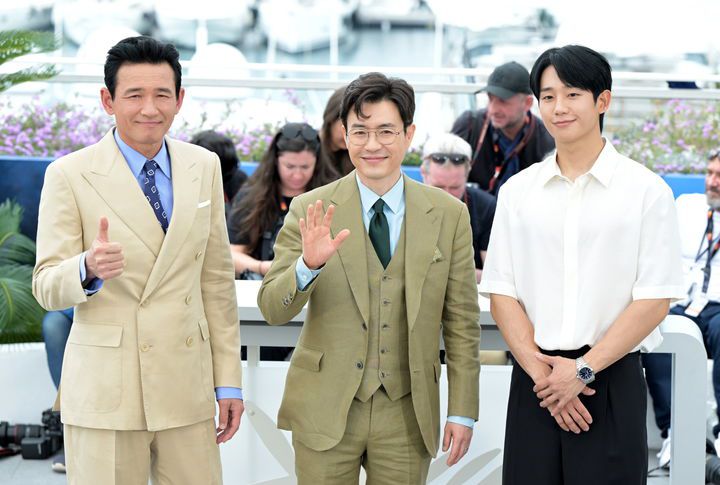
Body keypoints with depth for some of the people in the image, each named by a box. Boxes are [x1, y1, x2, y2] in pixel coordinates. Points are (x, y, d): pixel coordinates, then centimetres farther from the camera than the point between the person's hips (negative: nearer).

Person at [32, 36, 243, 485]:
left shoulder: (205, 167, 8)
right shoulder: (69, 175, -5)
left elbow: (216, 277, 10)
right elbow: (47, 287, -6)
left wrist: (228, 380, 8)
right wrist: (88, 269, -28)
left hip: (187, 387, 3)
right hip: (104, 392, -3)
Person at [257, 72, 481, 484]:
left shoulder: (449, 215, 1)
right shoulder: (311, 211, -2)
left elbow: (462, 321, 4)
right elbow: (272, 309, -6)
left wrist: (463, 412, 2)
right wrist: (308, 265, -25)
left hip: (406, 416, 1)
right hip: (325, 411, -1)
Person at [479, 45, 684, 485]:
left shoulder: (646, 191, -1)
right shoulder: (517, 192, 8)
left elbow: (654, 300, -6)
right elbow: (501, 292, 5)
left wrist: (582, 370, -11)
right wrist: (538, 367, -8)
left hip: (612, 380, -2)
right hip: (534, 382, 3)